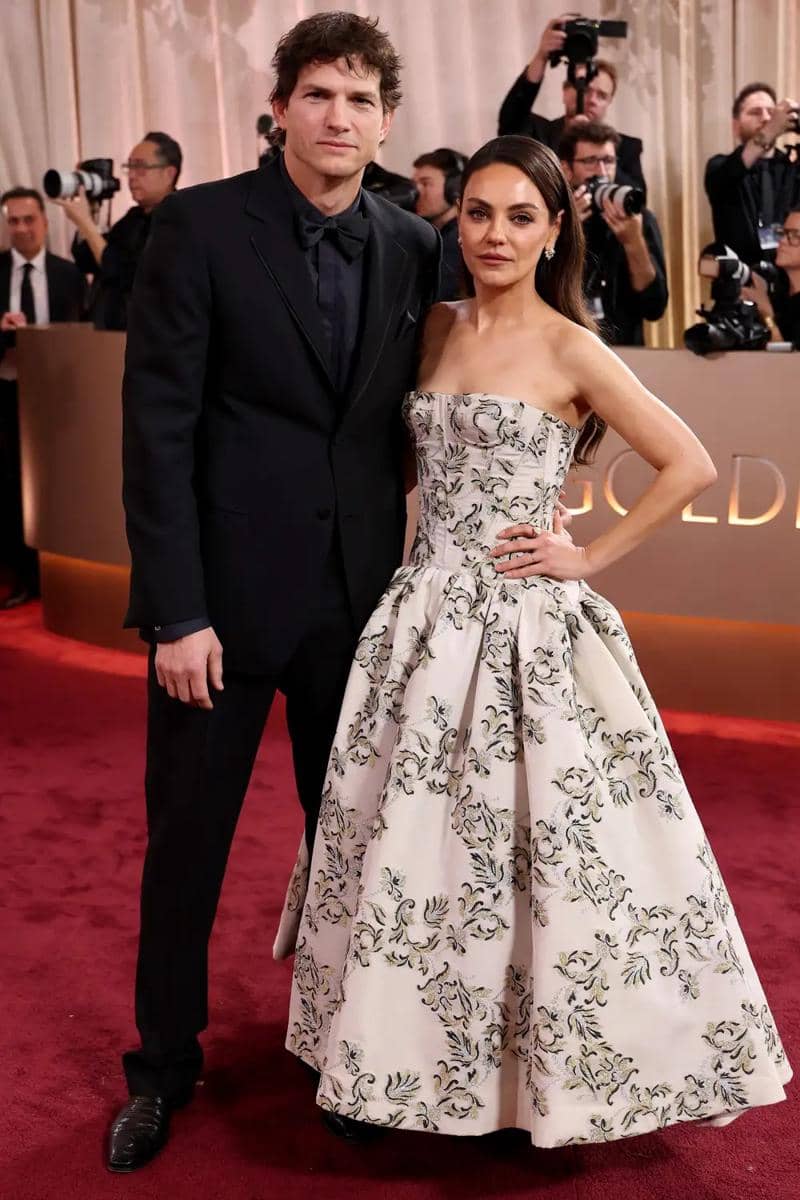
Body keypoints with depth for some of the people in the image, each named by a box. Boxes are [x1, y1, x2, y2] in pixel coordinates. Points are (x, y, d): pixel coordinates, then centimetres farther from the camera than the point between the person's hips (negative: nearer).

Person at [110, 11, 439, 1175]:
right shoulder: (200, 225, -7)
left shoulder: (414, 248, 5)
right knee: (185, 844, 9)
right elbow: (158, 426, -10)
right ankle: (163, 1067, 29)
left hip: (359, 597, 3)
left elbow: (413, 418, 11)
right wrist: (175, 611, -14)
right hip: (226, 589, -3)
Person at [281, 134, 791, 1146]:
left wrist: (590, 557, -8)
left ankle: (540, 1066, 23)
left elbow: (690, 466, -8)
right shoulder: (436, 329, 9)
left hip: (525, 626, -6)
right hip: (426, 616, 6)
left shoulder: (570, 350, -8)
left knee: (527, 849, 2)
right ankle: (421, 1051, 31)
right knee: (410, 844, 13)